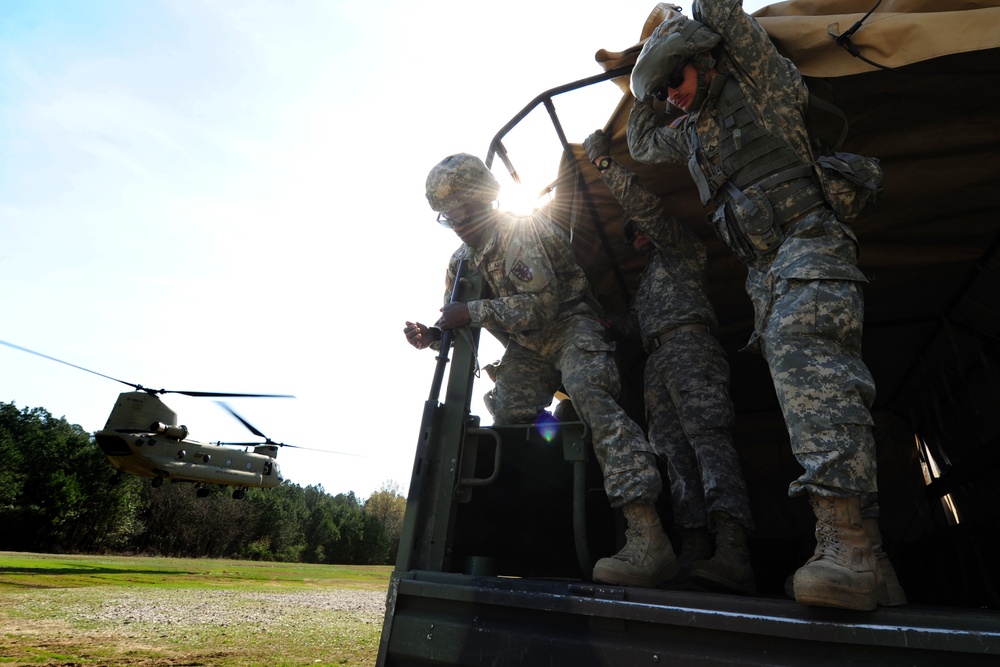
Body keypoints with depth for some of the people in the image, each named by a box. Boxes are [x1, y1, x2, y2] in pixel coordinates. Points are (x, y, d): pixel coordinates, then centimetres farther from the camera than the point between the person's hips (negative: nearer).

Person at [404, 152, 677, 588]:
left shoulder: (526, 230, -14)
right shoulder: (461, 261, 9)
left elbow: (541, 304, -25)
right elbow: (459, 331, 12)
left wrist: (471, 312, -26)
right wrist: (430, 336, -11)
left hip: (569, 326, -7)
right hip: (526, 347, 7)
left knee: (587, 391, -33)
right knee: (506, 417, -8)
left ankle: (648, 538, -39)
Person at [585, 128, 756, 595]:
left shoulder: (680, 249, 20)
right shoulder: (647, 281, 41)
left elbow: (645, 207, 5)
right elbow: (630, 324, 35)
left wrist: (605, 163, 9)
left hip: (687, 343, -7)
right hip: (657, 361, 8)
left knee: (707, 435, -25)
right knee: (675, 451, -9)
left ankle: (731, 552, -37)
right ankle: (694, 552, -18)